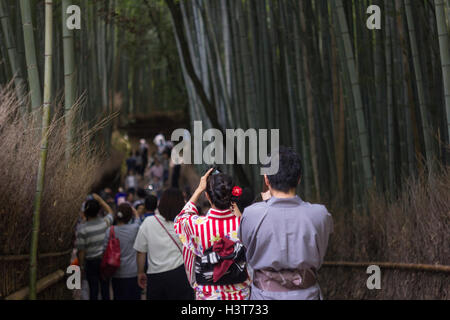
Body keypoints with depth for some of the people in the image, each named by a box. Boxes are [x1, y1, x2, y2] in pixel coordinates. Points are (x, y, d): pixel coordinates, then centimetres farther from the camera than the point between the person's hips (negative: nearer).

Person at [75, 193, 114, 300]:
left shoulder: (82, 229, -15)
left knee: (93, 289, 6)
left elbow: (81, 250, -11)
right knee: (105, 288, 10)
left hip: (91, 262, -3)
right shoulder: (105, 222, -7)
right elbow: (110, 212, 18)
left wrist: (81, 264, 2)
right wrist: (99, 199, 19)